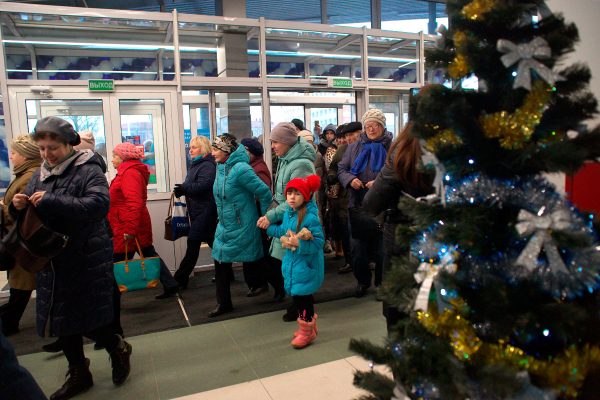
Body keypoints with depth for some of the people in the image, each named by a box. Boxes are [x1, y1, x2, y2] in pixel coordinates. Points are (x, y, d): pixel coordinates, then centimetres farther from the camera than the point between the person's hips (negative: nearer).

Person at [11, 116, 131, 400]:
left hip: (86, 262, -7)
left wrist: (50, 201, -30)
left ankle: (118, 348, 31)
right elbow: (28, 217, 16)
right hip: (53, 262, 7)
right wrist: (19, 207, -8)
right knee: (62, 321, 15)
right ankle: (79, 374, 34)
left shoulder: (88, 170, -10)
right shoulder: (39, 175, 11)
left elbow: (99, 204, -26)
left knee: (87, 319, 0)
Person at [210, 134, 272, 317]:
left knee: (252, 263, 8)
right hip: (225, 225, 7)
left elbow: (264, 193, -21)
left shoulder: (240, 169, -22)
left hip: (242, 227, -7)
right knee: (221, 262, 7)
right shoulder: (220, 167, 4)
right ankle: (224, 303, 22)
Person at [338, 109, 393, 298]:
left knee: (382, 248, 9)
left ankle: (382, 282, 30)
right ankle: (363, 281, 33)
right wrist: (350, 179, -10)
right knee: (358, 247, 12)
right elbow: (341, 169, 11)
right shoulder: (354, 147, 9)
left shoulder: (392, 148, -3)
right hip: (358, 205, 3)